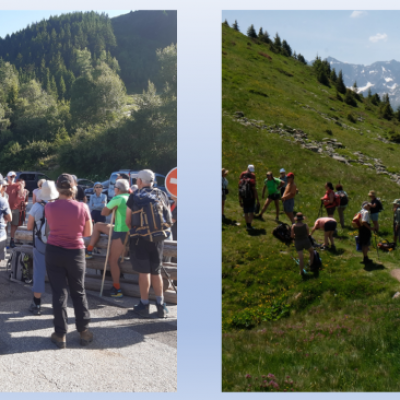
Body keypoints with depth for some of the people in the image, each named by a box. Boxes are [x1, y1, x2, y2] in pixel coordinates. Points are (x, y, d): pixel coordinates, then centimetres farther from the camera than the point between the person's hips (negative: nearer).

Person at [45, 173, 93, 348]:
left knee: (59, 293, 7)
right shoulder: (82, 207, -11)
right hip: (75, 253, 0)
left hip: (54, 252, 0)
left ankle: (60, 335, 11)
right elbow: (88, 232, -1)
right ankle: (83, 331, 20)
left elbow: (52, 226, 7)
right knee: (79, 292, 14)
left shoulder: (49, 207, -9)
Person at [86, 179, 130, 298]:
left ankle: (117, 290, 3)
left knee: (113, 260, -1)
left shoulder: (118, 198, -13)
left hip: (121, 232, -9)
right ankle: (89, 252, 23)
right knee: (98, 225, 21)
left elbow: (104, 212, -8)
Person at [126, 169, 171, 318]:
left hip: (140, 239, -3)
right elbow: (169, 218, 9)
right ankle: (160, 305, 12)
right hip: (158, 239, 3)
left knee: (144, 272, 3)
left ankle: (144, 305, 8)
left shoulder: (135, 197, -6)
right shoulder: (162, 195, 5)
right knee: (156, 272, 12)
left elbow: (128, 221, -3)